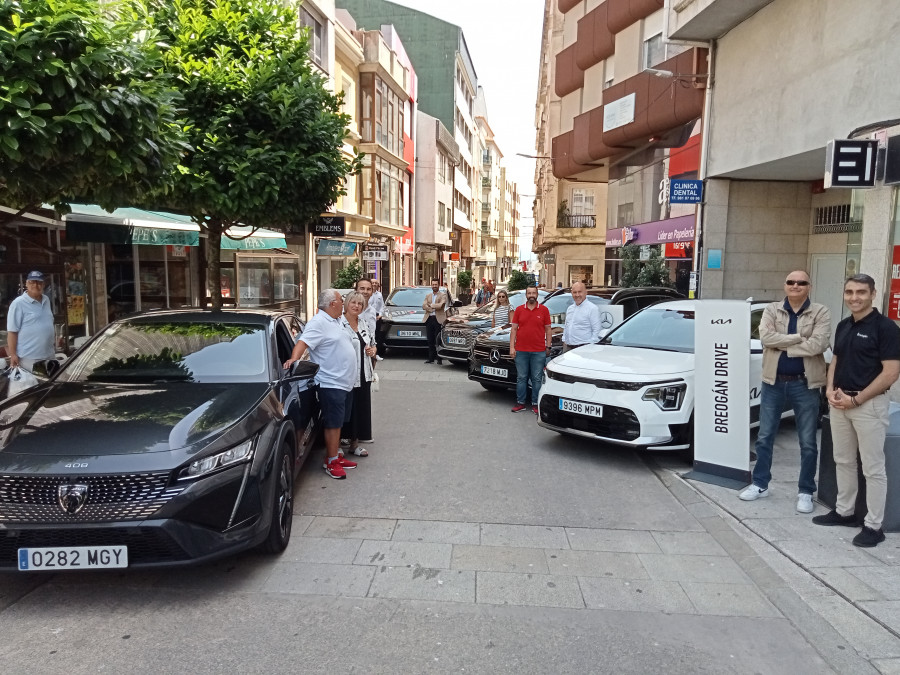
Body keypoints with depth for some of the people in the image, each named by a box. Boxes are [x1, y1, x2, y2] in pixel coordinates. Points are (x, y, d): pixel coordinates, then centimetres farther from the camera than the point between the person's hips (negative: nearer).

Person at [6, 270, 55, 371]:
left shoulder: (46, 300, 11)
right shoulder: (18, 303, -11)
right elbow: (12, 331, -12)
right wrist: (12, 354, -15)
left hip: (49, 355, 7)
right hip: (29, 357, -7)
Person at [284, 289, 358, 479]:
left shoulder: (336, 321, 16)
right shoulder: (318, 323, -14)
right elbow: (303, 342, -26)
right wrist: (293, 359, -41)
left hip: (345, 383, 9)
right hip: (331, 384, -9)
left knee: (339, 423, 15)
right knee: (333, 424, -5)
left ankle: (336, 456, 25)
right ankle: (331, 463, 3)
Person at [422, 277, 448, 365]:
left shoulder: (443, 295, 3)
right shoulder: (428, 296, 18)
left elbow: (440, 305, -13)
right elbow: (423, 306, 3)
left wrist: (430, 305, -2)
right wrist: (433, 308, -11)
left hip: (438, 319, -5)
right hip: (429, 319, 5)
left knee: (438, 340, -4)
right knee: (430, 340, 6)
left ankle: (439, 359, 0)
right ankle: (431, 358, 11)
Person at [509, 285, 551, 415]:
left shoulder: (543, 310, 4)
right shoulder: (519, 309, 7)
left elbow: (548, 329, 8)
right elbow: (514, 329, 7)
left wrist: (548, 346, 3)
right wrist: (511, 347, 1)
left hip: (538, 351, -1)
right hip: (521, 351, 1)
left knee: (537, 379, 3)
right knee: (521, 378, 7)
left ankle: (535, 404, 11)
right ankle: (520, 403, 15)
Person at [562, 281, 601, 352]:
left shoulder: (592, 308, -4)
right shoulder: (569, 308, 20)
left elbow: (596, 330, -9)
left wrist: (591, 346, -15)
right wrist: (564, 341, 17)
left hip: (583, 347, -7)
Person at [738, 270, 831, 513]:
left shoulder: (821, 312, -4)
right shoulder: (771, 309, 2)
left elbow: (818, 345, -19)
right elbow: (766, 337, -15)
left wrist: (781, 345, -14)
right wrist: (799, 337, -19)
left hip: (805, 384, -2)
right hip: (774, 382, 2)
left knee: (807, 443, 7)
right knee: (764, 438, 10)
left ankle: (806, 492, 20)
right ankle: (760, 484, 24)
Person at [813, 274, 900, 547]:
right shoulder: (843, 326, 10)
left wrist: (856, 399, -17)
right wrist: (830, 389, 0)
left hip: (869, 404, -7)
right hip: (840, 403, 7)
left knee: (872, 468, 1)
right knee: (843, 461, 16)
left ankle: (874, 526, 9)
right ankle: (844, 511, 29)